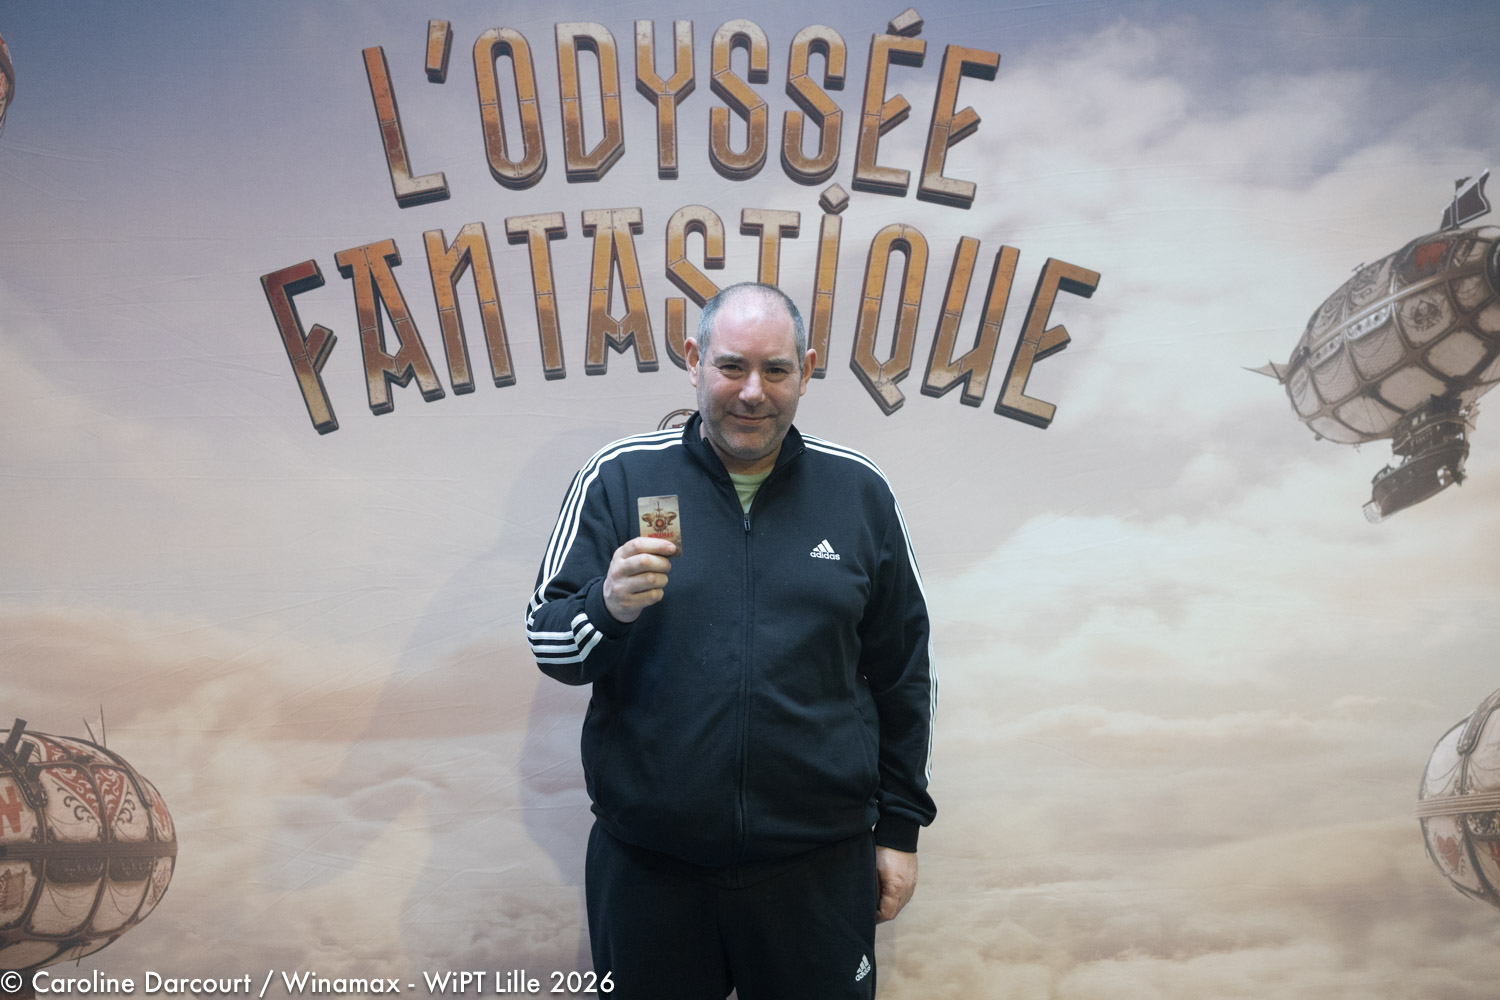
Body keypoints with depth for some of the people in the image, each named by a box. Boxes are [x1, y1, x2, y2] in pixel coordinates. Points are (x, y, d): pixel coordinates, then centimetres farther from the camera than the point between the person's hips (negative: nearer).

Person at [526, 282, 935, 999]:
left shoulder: (859, 491, 1)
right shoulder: (619, 477, -3)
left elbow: (902, 675, 8)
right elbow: (547, 640, -2)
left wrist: (899, 826, 9)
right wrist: (609, 608, -23)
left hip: (819, 859, 1)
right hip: (646, 859, 0)